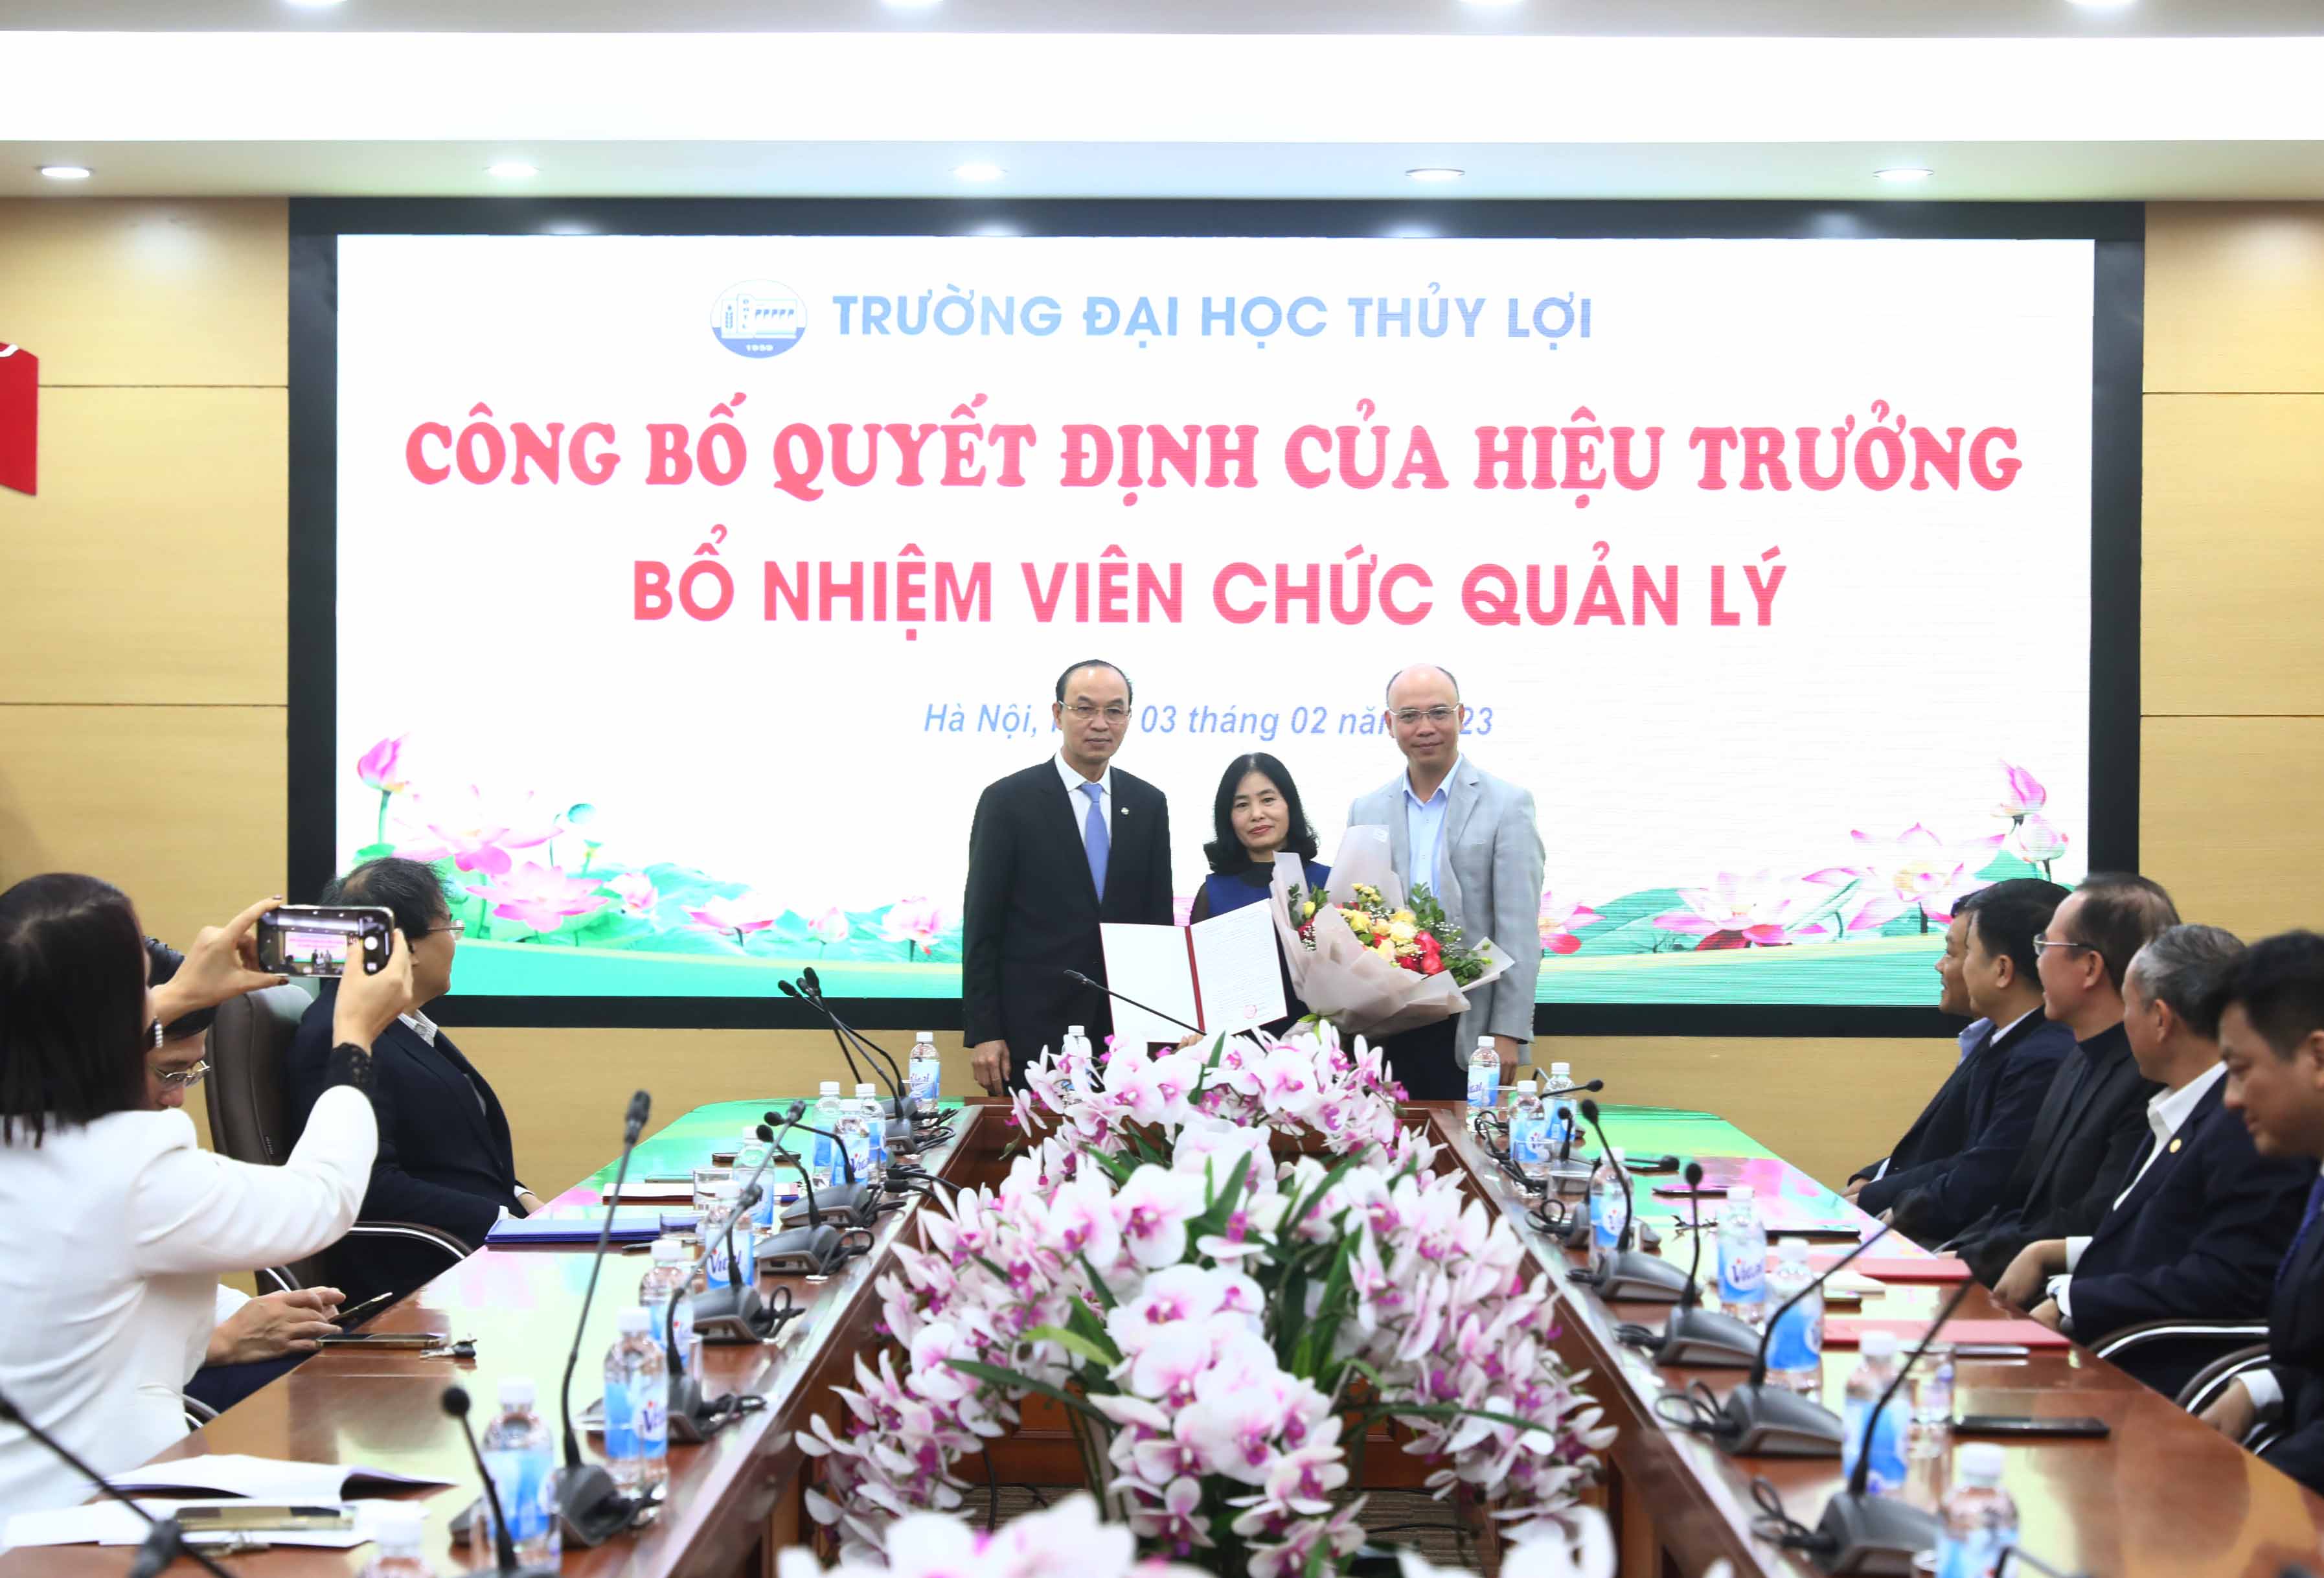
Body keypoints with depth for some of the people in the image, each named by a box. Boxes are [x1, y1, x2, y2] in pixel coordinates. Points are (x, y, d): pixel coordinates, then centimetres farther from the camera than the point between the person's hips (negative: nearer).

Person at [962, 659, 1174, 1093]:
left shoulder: (1148, 804, 10)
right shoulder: (1007, 800, -3)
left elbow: (1159, 917, 13)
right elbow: (981, 926, -4)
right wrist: (982, 1034, -9)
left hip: (1125, 1029, 3)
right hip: (1032, 1029, -3)